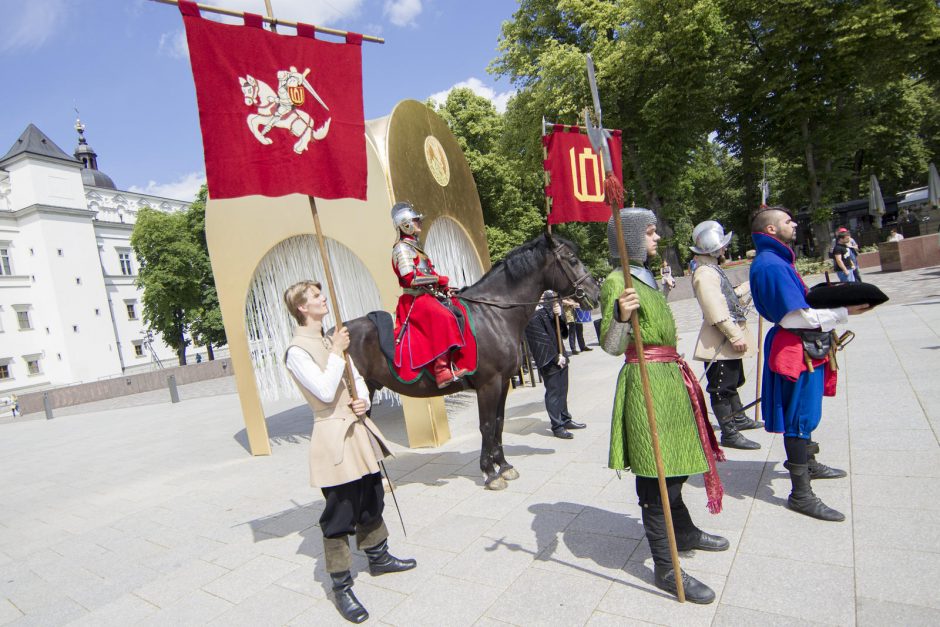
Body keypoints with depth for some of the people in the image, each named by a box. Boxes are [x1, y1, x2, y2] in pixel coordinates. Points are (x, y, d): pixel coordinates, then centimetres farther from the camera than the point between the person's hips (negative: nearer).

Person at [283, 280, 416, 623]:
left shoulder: (334, 338, 10)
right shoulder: (297, 350, -14)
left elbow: (358, 378, 12)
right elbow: (326, 393, -24)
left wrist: (364, 400, -7)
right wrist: (336, 352, -20)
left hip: (359, 429, 8)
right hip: (334, 437, -8)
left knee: (373, 500, 22)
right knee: (340, 514, 3)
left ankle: (378, 557, 43)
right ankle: (341, 587, 20)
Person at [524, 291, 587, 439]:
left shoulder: (549, 310, 9)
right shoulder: (534, 316, -14)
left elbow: (563, 332, 10)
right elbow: (541, 339, -17)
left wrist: (559, 316, -7)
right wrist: (555, 357, -16)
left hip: (560, 358, 8)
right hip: (548, 361, -8)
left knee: (562, 390, 17)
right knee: (553, 392, -1)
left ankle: (565, 419, 30)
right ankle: (557, 426, 8)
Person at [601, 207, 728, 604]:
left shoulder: (645, 276, 15)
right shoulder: (617, 281, -14)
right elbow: (611, 346, -24)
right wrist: (620, 315, -38)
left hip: (670, 378, 10)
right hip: (647, 382, -10)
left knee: (675, 465, 23)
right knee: (656, 476, -1)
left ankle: (685, 533, 43)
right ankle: (665, 568, 11)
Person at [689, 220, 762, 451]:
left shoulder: (714, 270, 15)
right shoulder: (704, 273, -19)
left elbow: (731, 298, 26)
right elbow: (716, 311, -26)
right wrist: (735, 336, -26)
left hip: (729, 340, 11)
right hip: (719, 343, -11)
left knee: (733, 382, 25)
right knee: (722, 388, -2)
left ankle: (739, 419, 41)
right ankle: (729, 434, 5)